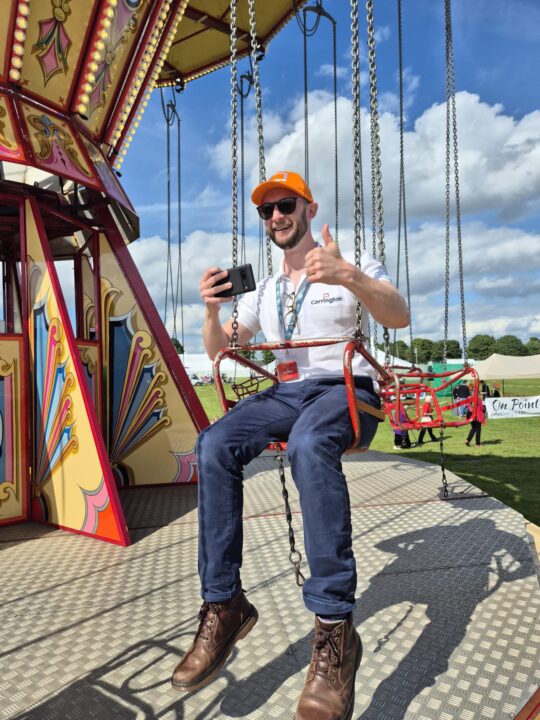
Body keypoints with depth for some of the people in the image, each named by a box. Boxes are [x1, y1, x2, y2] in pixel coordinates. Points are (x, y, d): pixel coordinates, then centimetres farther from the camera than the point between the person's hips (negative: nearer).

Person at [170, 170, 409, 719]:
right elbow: (219, 350, 17)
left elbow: (399, 316, -11)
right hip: (285, 393, 5)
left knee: (309, 443, -40)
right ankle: (223, 606, -17)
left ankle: (334, 629, -34)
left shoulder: (352, 264, 6)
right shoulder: (263, 289, 20)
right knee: (214, 445, -26)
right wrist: (212, 310, -5)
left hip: (346, 390, -4)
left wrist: (350, 277, -30)